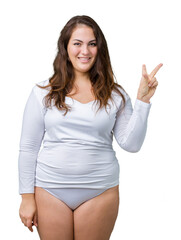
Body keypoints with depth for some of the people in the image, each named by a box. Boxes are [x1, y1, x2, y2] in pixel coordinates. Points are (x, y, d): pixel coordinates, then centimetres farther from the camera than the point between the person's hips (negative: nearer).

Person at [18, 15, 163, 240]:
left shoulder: (115, 95, 2)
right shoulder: (43, 92, 0)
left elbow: (131, 144, -5)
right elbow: (28, 148, 1)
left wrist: (143, 100, -12)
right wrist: (27, 197, -1)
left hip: (100, 191, 1)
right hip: (51, 190, 0)